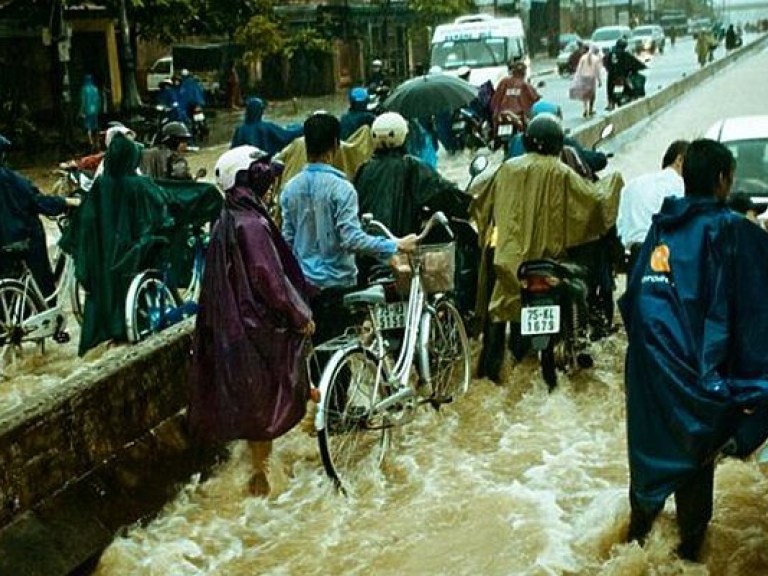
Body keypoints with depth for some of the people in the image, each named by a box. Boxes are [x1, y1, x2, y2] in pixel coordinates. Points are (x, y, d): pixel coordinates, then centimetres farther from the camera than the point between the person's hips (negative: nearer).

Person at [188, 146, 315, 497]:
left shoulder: (225, 223, 9)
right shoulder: (251, 223, -20)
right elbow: (270, 276, -22)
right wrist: (300, 314, -12)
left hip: (233, 327, 9)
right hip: (259, 325, -9)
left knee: (249, 400, 19)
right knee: (265, 401, 2)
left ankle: (259, 468, 32)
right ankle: (260, 476, 11)